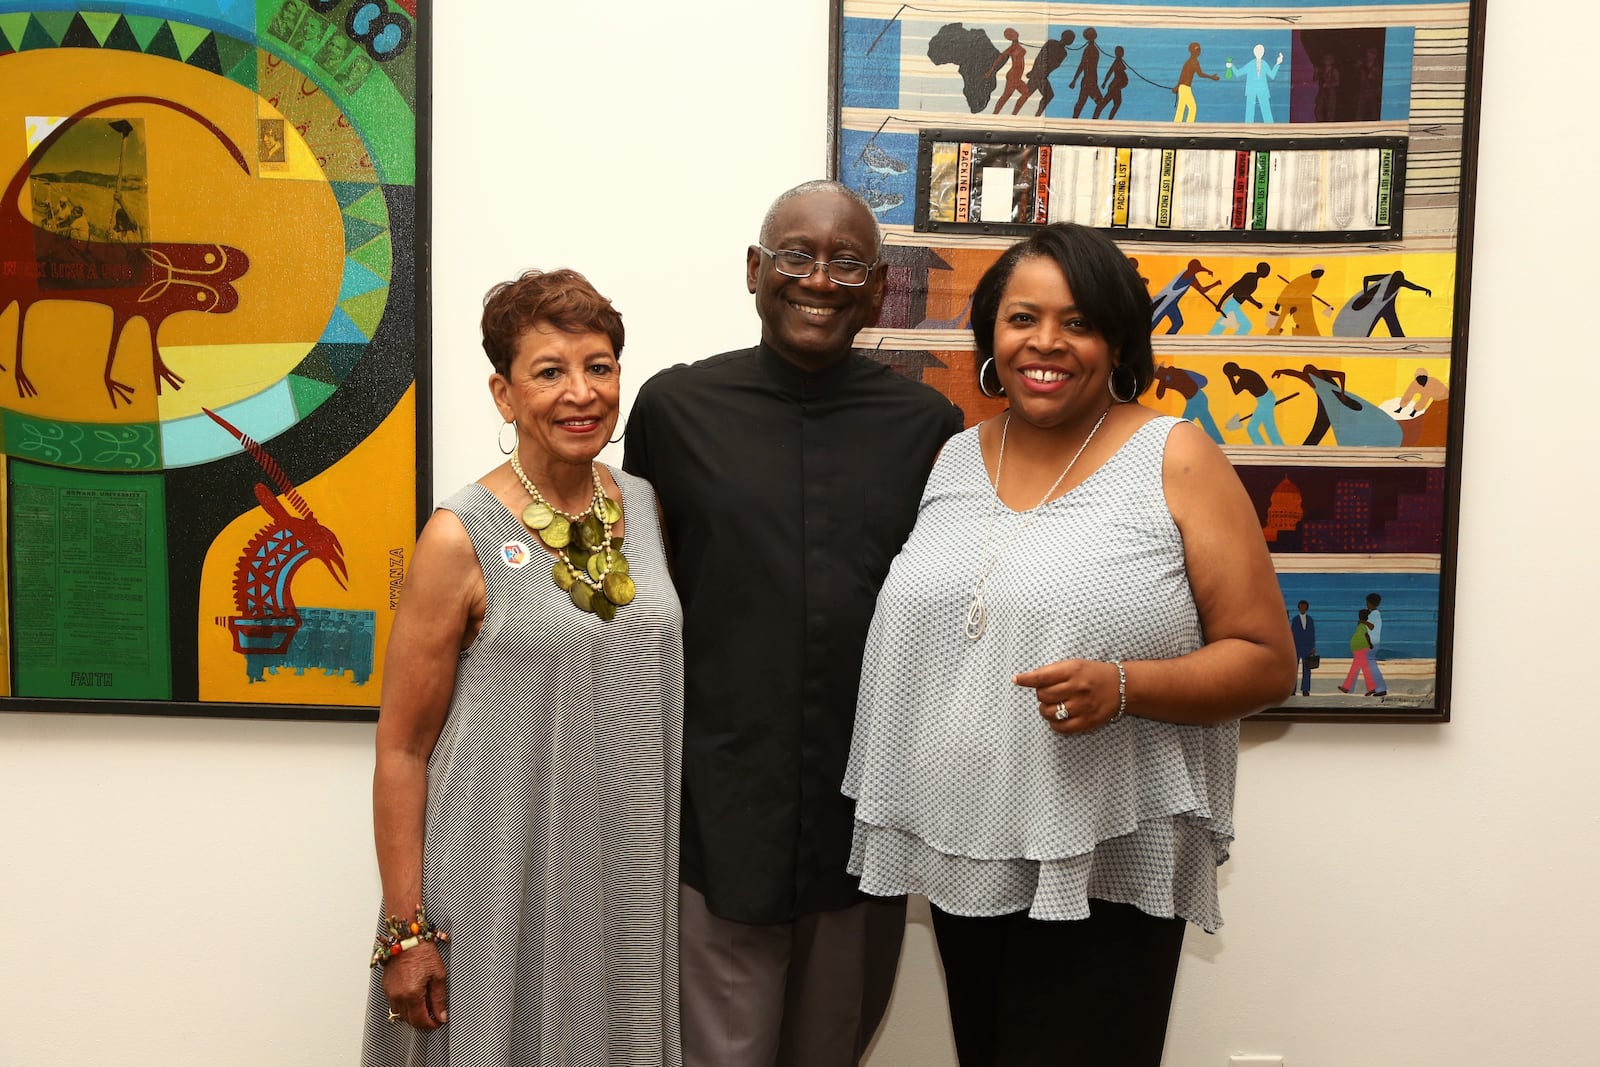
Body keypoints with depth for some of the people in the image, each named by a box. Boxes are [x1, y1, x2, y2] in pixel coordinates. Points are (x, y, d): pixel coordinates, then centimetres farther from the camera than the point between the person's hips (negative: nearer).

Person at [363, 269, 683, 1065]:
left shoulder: (647, 506, 1)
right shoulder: (461, 538, -13)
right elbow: (402, 748, -8)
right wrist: (406, 930, -9)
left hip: (631, 872, 5)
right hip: (503, 879, -4)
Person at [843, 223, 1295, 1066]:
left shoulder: (1175, 460, -6)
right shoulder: (953, 459, 8)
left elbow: (1265, 660, -7)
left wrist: (1123, 687, -23)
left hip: (1104, 871, -4)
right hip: (961, 857, 5)